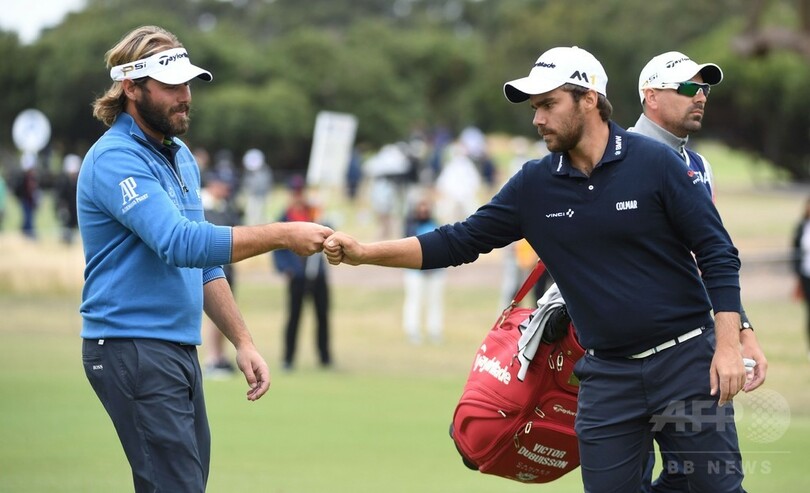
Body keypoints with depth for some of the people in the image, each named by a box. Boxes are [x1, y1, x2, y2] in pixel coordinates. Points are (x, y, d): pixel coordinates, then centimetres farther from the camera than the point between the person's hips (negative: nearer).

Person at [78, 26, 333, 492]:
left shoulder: (182, 158, 16)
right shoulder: (116, 159, -14)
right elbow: (181, 243, -26)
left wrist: (243, 341, 12)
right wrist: (282, 235, -26)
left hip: (180, 349, 9)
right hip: (133, 349, -9)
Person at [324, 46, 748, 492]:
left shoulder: (654, 162, -7)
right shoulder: (534, 185, 3)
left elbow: (718, 254, -6)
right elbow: (459, 242, 6)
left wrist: (727, 346, -14)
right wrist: (365, 252, -4)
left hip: (686, 359, -3)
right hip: (606, 374, 4)